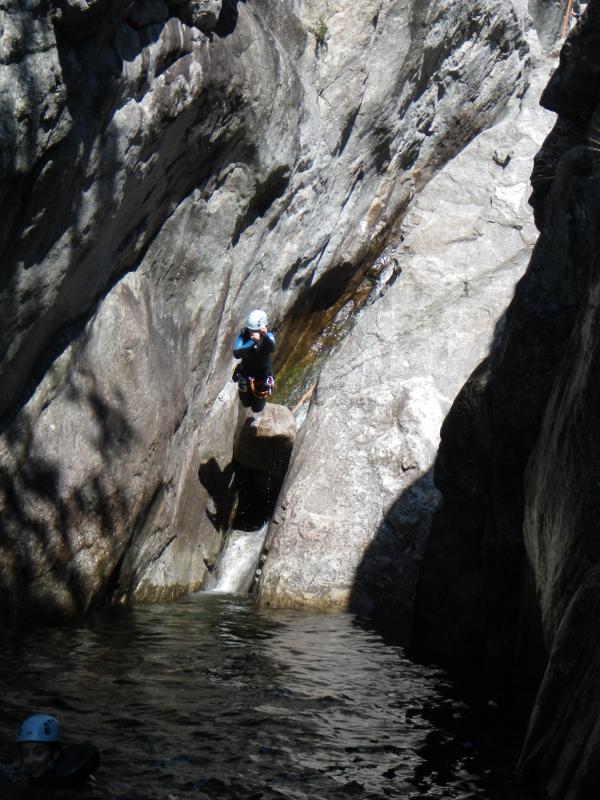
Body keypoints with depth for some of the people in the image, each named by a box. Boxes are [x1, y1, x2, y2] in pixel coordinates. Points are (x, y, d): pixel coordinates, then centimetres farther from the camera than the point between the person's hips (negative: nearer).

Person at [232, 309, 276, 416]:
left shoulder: (268, 336, -27)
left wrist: (265, 336, -72)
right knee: (246, 404, 22)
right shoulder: (243, 334, -25)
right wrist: (252, 342, -54)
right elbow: (236, 353, -39)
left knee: (257, 409, 15)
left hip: (263, 376, -1)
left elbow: (272, 348, -51)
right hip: (245, 374, 1)